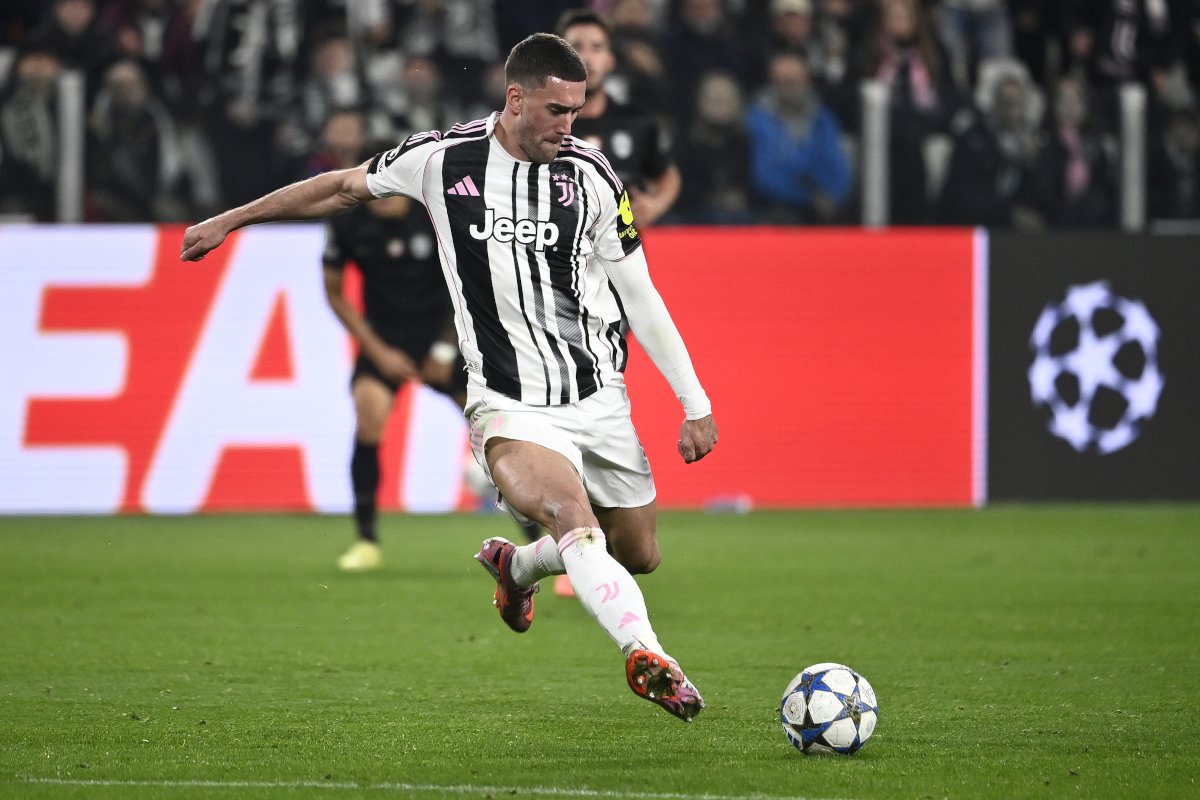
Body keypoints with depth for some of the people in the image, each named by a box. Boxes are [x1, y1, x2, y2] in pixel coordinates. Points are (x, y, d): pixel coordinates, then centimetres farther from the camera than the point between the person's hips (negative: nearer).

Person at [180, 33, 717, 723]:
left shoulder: (589, 173, -3)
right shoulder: (443, 158, -5)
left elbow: (640, 296, 4)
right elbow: (345, 187, 13)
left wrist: (696, 404, 3)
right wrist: (231, 220, 18)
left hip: (600, 400, 3)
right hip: (511, 407, -3)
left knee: (638, 556, 11)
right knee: (572, 514, -31)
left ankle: (517, 565, 39)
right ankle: (646, 654, -48)